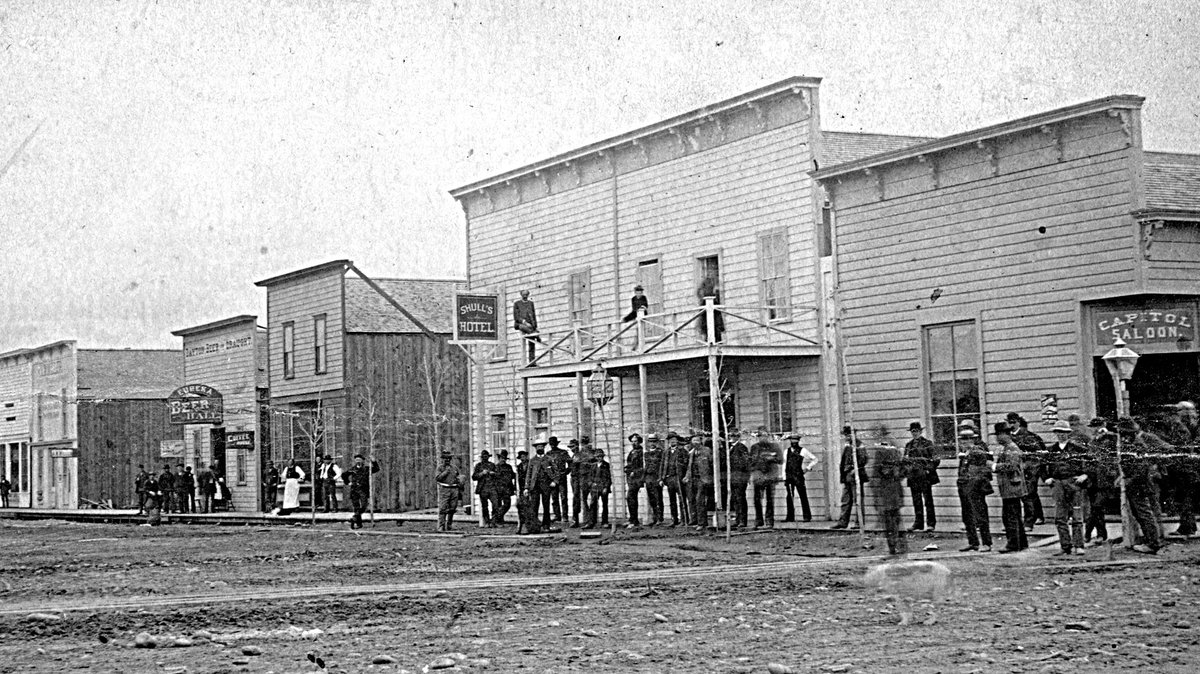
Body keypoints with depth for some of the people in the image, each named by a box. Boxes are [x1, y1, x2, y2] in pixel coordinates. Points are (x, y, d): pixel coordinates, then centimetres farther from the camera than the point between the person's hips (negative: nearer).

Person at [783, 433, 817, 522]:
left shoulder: (802, 450, 4)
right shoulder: (787, 451, 15)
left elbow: (814, 459, 9)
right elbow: (784, 465, 14)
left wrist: (808, 468, 2)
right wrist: (784, 478, 9)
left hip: (798, 477, -4)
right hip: (789, 477, 4)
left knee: (803, 496, -4)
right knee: (789, 497, 4)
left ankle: (807, 517, -1)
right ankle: (790, 517, 8)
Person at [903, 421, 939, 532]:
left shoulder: (927, 443, 0)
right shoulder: (908, 445, 14)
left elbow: (936, 459, -2)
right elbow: (905, 460, 20)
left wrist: (930, 469, -11)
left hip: (925, 475, -4)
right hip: (913, 476, 4)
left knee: (928, 500, -3)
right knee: (916, 501, 5)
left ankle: (931, 523, 0)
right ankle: (918, 523, 9)